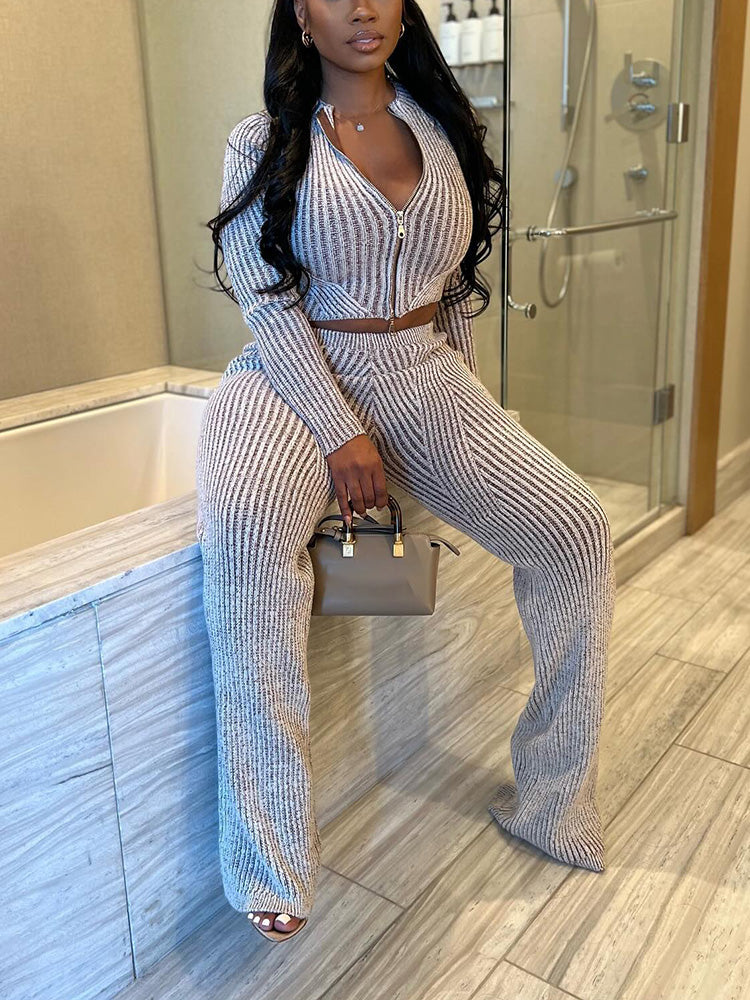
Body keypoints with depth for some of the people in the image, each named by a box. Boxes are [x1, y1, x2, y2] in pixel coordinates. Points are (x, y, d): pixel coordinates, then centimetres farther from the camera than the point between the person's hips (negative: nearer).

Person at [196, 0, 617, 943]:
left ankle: (551, 799, 4)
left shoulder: (442, 129, 12)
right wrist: (341, 432, -19)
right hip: (297, 378, -4)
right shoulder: (263, 142, 0)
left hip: (425, 375, 4)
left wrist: (471, 398, 11)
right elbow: (267, 301, -9)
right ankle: (270, 856, -23)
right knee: (244, 528, -36)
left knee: (576, 528, -12)